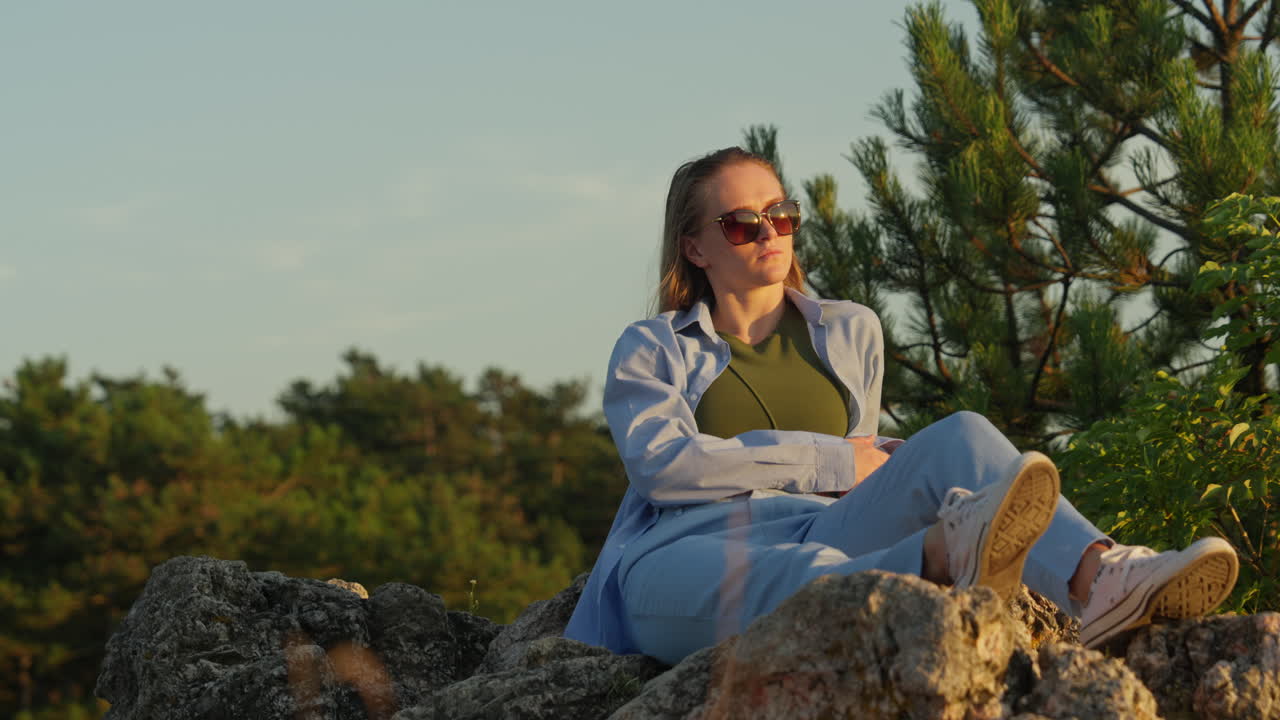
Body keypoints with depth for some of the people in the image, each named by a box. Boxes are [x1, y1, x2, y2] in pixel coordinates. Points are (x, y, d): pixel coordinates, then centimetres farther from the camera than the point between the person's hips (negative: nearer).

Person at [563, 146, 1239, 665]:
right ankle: (943, 560, -74)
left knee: (959, 439, -24)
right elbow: (661, 463, -2)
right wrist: (831, 461, -5)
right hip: (683, 554, -3)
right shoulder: (650, 349, 17)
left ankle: (1096, 577, -55)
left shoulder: (849, 332, 28)